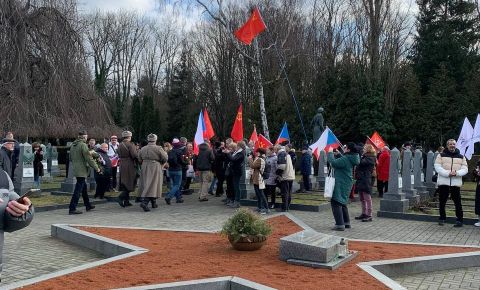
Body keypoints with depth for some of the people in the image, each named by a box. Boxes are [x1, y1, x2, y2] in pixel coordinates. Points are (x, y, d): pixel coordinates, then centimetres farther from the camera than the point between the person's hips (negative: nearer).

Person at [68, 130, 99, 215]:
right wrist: (96, 168, -8)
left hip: (75, 169, 9)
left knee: (83, 187, 19)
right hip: (82, 170, -9)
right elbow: (89, 158, -17)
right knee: (78, 189, -6)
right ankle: (72, 208, -6)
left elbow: (71, 158, 19)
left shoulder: (73, 145, 10)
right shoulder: (83, 145, -16)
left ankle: (88, 205, 31)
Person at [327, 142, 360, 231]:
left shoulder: (345, 159, -21)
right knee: (342, 203, 21)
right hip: (346, 183, 10)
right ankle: (346, 222, 28)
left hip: (340, 184, -10)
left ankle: (340, 224, -8)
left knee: (336, 203, -6)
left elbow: (333, 163, -28)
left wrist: (330, 153, -15)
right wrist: (337, 154, 14)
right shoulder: (350, 159, 9)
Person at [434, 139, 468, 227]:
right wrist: (448, 173, -18)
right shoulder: (441, 155, 6)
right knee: (442, 202, 6)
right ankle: (442, 218, 20)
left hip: (456, 183, 0)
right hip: (443, 182, 0)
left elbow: (465, 169, 4)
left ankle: (460, 220, 4)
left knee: (457, 202, -3)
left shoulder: (461, 157, 11)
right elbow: (437, 167, -4)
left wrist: (457, 173, -16)